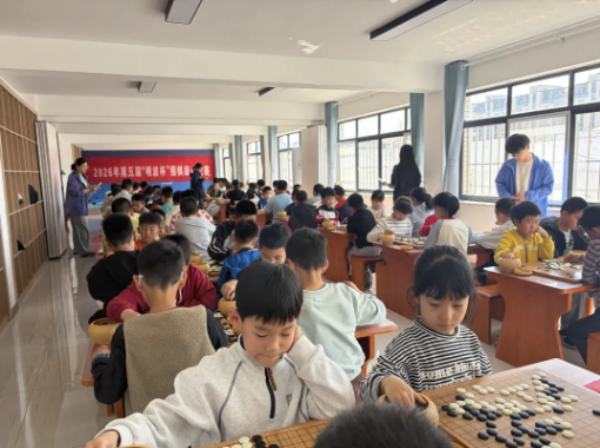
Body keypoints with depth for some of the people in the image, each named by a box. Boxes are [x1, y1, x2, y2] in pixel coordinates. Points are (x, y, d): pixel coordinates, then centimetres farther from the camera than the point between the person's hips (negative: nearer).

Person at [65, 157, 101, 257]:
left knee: (78, 229, 14)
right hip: (76, 207, -9)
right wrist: (89, 190, -21)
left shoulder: (82, 176, 12)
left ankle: (78, 249, 21)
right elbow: (75, 192, -22)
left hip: (80, 207, 9)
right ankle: (85, 250, -4)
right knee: (83, 229, -8)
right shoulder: (73, 177, -16)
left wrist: (91, 188, -1)